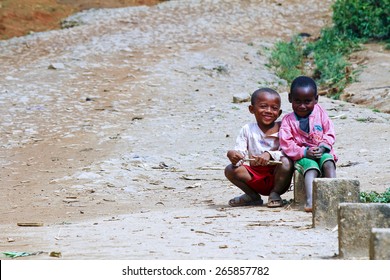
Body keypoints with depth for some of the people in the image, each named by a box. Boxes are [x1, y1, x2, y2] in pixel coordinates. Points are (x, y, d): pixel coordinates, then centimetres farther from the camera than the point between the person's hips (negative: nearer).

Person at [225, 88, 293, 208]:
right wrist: (233, 155, -28)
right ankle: (253, 197, 5)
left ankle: (275, 194, -6)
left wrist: (269, 155, -35)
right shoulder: (247, 130, 3)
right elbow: (240, 152, -4)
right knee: (230, 170, -19)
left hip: (276, 178, -2)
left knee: (286, 162, -32)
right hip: (255, 177, 3)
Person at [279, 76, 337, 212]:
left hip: (322, 153, 2)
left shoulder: (319, 113, 7)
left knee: (328, 162, -32)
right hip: (302, 157, -2)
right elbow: (286, 144, -8)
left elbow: (330, 133, 3)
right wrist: (305, 152, -21)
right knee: (311, 167, -34)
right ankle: (309, 200, -51)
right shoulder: (288, 120, 1)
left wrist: (322, 147, -16)